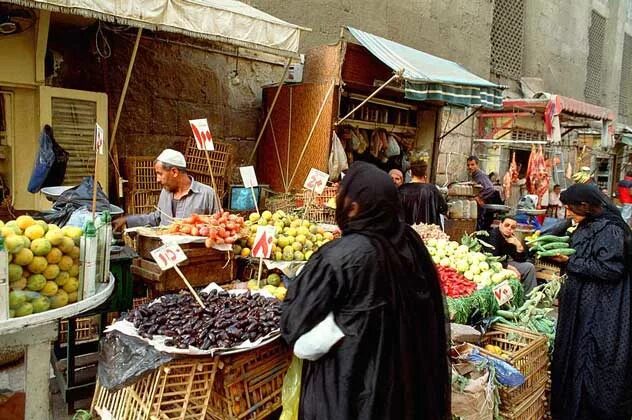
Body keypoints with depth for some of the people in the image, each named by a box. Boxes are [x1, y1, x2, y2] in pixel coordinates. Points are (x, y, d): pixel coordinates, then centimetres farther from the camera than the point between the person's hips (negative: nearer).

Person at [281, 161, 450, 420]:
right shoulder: (411, 242, -8)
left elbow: (294, 322, -15)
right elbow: (431, 314, 5)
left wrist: (300, 283, 2)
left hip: (347, 385, -5)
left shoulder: (337, 257, -26)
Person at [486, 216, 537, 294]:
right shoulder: (493, 235, -21)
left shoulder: (511, 237, 0)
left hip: (505, 263, 8)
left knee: (530, 267, 4)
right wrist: (510, 268, -26)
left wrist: (518, 245, -17)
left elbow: (521, 260, -1)